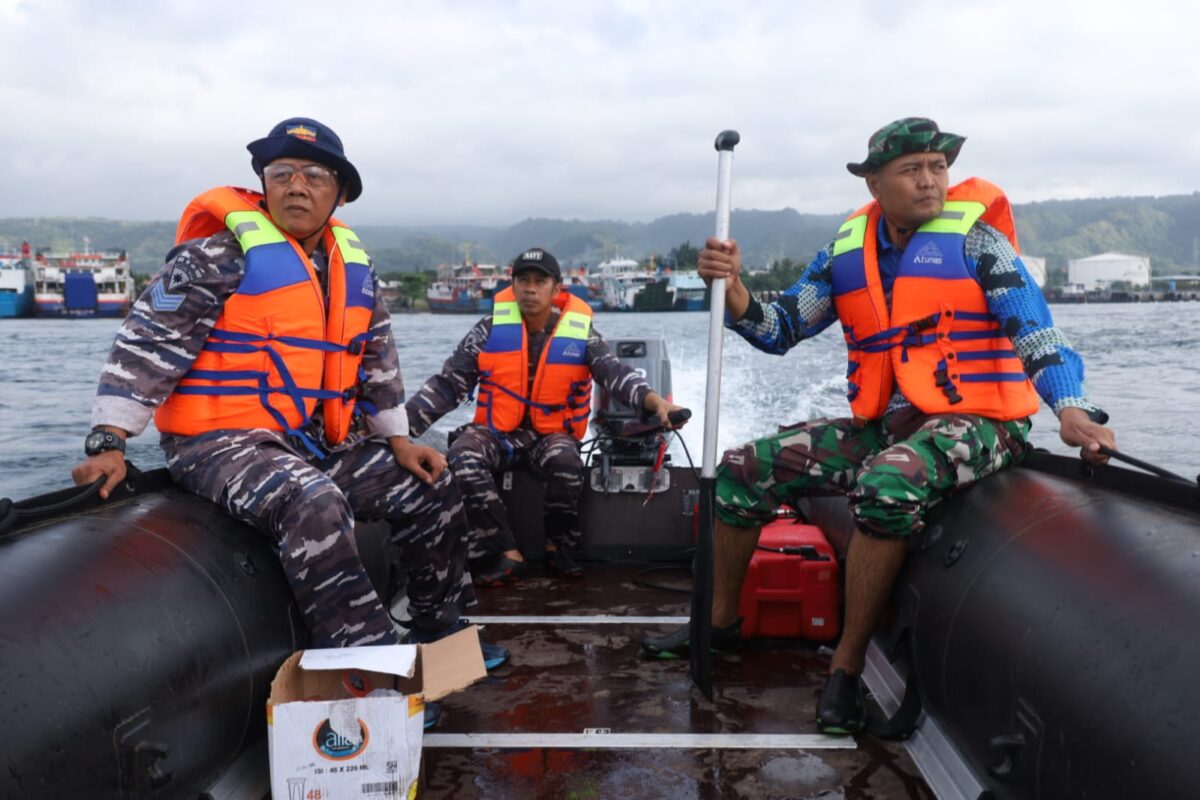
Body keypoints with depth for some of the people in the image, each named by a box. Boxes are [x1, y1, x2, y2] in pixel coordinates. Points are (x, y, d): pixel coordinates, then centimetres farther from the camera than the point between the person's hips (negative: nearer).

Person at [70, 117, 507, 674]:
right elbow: (146, 344, -12)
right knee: (313, 501, -35)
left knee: (430, 488, 5)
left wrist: (398, 440, 11)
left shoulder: (353, 267, 11)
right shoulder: (219, 256, -10)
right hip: (222, 442, -7)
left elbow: (378, 358, 17)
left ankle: (439, 630, 20)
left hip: (322, 443, 7)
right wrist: (109, 443, -19)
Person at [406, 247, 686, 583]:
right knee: (462, 458, -30)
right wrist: (399, 424, -13)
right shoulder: (491, 329, -3)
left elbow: (616, 373, -16)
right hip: (495, 430, 1)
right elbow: (447, 383, -2)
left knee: (567, 465, -34)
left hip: (551, 434, -1)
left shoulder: (581, 333, -4)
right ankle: (507, 554, -21)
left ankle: (557, 546, -5)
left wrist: (656, 402, -37)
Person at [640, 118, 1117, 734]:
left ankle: (847, 666, -19)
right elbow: (780, 331, 8)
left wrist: (1070, 407, -29)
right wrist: (732, 289, -12)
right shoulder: (848, 251, 8)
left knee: (887, 485, -37)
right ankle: (720, 622, 19)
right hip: (881, 426, 6)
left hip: (970, 424, -5)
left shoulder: (974, 237, -5)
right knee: (743, 470, -1)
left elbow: (1035, 331, -12)